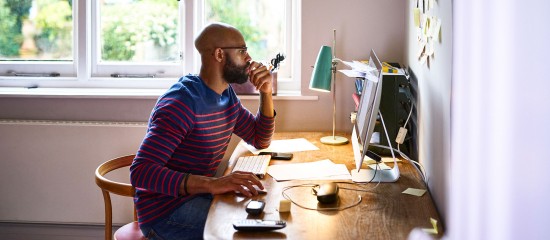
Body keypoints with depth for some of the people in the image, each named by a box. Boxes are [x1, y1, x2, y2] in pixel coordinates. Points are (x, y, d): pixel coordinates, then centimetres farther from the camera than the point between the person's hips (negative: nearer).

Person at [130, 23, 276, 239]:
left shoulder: (227, 95, 7)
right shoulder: (182, 101, -22)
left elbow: (261, 141, 20)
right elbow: (141, 172, -30)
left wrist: (266, 93, 3)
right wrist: (211, 184, -40)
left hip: (198, 196, 9)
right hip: (165, 212, -9)